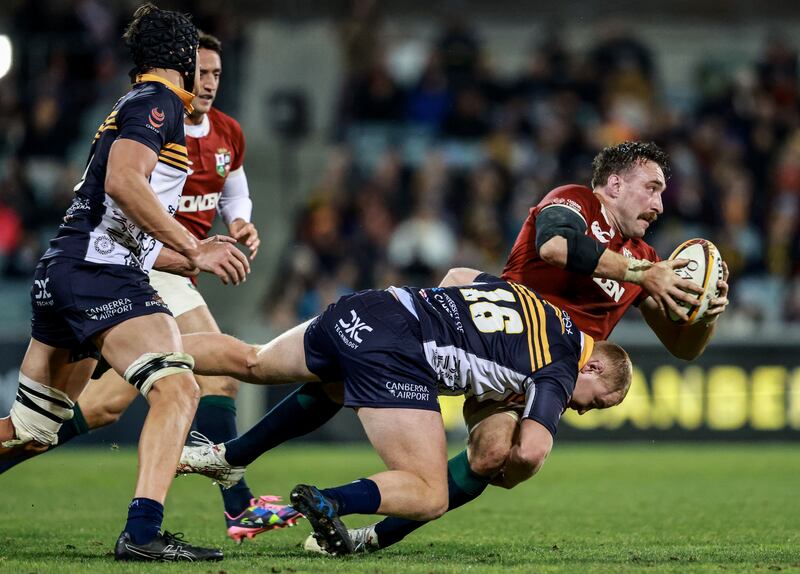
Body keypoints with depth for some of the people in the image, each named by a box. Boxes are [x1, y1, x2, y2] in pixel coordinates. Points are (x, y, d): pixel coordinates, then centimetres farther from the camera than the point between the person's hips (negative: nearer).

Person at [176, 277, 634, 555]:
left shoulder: (527, 293, 22)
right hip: (393, 354, -8)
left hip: (361, 310, 8)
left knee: (251, 363, 28)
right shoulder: (559, 371, -1)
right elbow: (533, 449, -15)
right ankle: (329, 501, -29)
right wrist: (508, 477, 8)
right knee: (429, 498, -8)